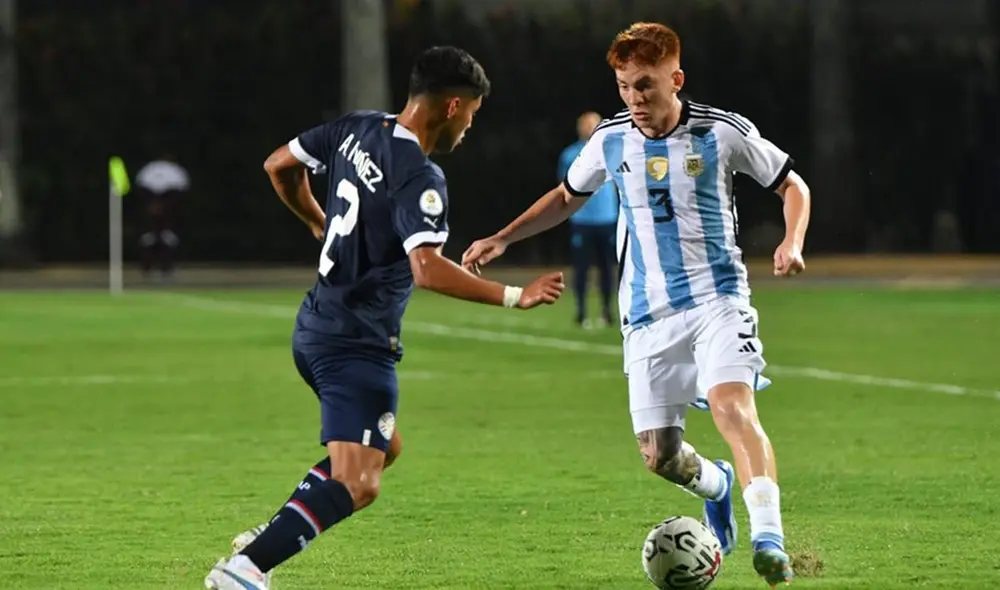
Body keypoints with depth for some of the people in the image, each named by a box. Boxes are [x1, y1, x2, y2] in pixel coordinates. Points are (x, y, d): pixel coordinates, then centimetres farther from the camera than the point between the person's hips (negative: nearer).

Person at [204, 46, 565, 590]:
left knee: (383, 447, 25)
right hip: (358, 343, -10)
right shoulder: (420, 179, -20)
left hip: (317, 327, 10)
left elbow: (279, 166, 18)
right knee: (356, 485, -16)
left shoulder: (355, 130, 5)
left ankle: (262, 541, 17)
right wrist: (514, 297, -26)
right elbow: (428, 270, -32)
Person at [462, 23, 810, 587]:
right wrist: (501, 239, 15)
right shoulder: (611, 140, 4)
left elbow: (793, 186, 5)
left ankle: (768, 535, -35)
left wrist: (792, 243, -13)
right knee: (660, 455, 1)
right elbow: (567, 198, 23)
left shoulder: (723, 133, -7)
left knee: (733, 407, -29)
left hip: (718, 299, -4)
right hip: (649, 315, 4)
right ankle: (716, 485, 36)